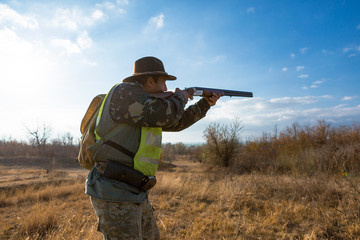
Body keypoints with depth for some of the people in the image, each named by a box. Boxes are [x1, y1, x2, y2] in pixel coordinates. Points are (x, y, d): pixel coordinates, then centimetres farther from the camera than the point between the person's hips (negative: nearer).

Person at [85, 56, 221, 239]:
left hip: (136, 195, 10)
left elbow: (176, 123, 25)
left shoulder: (147, 104, 16)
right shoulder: (124, 92, -12)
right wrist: (180, 97, -2)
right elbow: (166, 115, -23)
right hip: (114, 196, -10)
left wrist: (205, 104, 24)